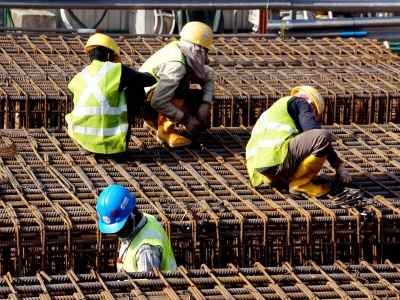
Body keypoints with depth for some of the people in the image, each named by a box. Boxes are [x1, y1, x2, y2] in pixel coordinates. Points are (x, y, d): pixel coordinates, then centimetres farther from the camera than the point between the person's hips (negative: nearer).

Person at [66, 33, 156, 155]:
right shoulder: (117, 69, -1)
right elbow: (150, 80, 11)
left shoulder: (78, 78, 9)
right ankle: (121, 144, 12)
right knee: (137, 89, 14)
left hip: (81, 138, 4)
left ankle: (87, 146, 17)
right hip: (111, 142, -4)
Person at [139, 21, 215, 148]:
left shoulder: (188, 56, -4)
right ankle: (165, 129, -16)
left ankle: (155, 121, 13)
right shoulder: (176, 65, -30)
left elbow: (208, 79, 6)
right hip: (145, 103, -9)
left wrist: (205, 105, -11)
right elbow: (158, 102, -35)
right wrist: (186, 119, -26)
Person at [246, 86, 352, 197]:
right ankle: (300, 184, -8)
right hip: (276, 158, -10)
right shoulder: (300, 102, 10)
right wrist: (339, 165, 3)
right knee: (323, 136, -16)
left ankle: (275, 178, 12)